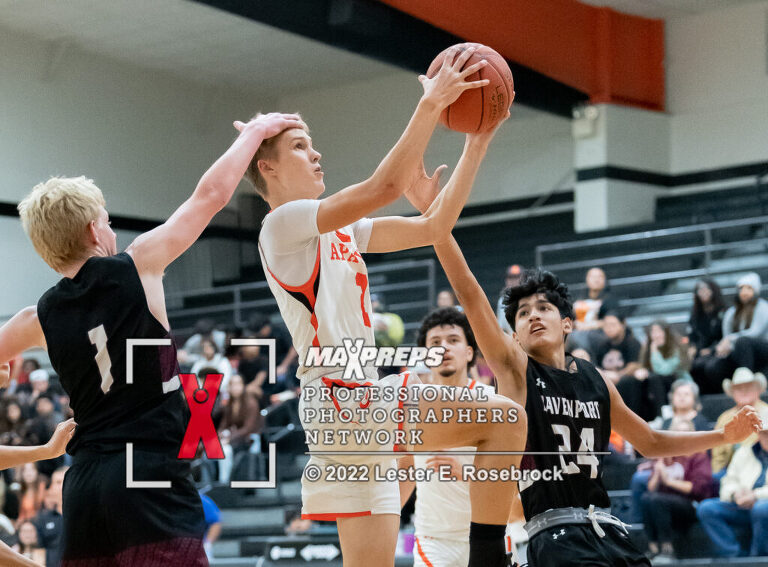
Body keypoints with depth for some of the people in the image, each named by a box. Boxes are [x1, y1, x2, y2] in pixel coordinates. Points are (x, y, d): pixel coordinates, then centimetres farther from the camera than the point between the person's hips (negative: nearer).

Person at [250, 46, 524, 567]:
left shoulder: (341, 231, 21)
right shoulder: (284, 223, -6)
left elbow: (434, 225, 17)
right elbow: (385, 186, -18)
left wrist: (477, 143, 12)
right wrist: (431, 104, -15)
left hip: (364, 401, 9)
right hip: (339, 397, -9)